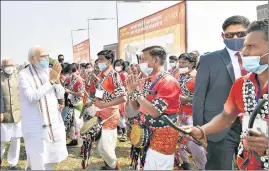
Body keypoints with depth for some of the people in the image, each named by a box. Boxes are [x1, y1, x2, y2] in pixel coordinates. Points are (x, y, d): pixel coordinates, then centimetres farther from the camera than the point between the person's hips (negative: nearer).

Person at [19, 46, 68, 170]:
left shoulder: (48, 72, 5)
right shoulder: (24, 75, -10)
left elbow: (60, 95, 5)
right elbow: (31, 97, -24)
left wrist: (57, 80, -13)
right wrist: (50, 81, -23)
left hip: (54, 122, 6)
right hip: (36, 126, -5)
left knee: (53, 159, 17)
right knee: (39, 164, 0)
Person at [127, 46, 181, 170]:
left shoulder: (168, 81, -18)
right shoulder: (147, 81, 7)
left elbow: (155, 112, -25)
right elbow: (136, 107, 11)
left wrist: (136, 91, -21)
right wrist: (130, 91, -7)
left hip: (162, 135, -8)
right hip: (147, 131, 8)